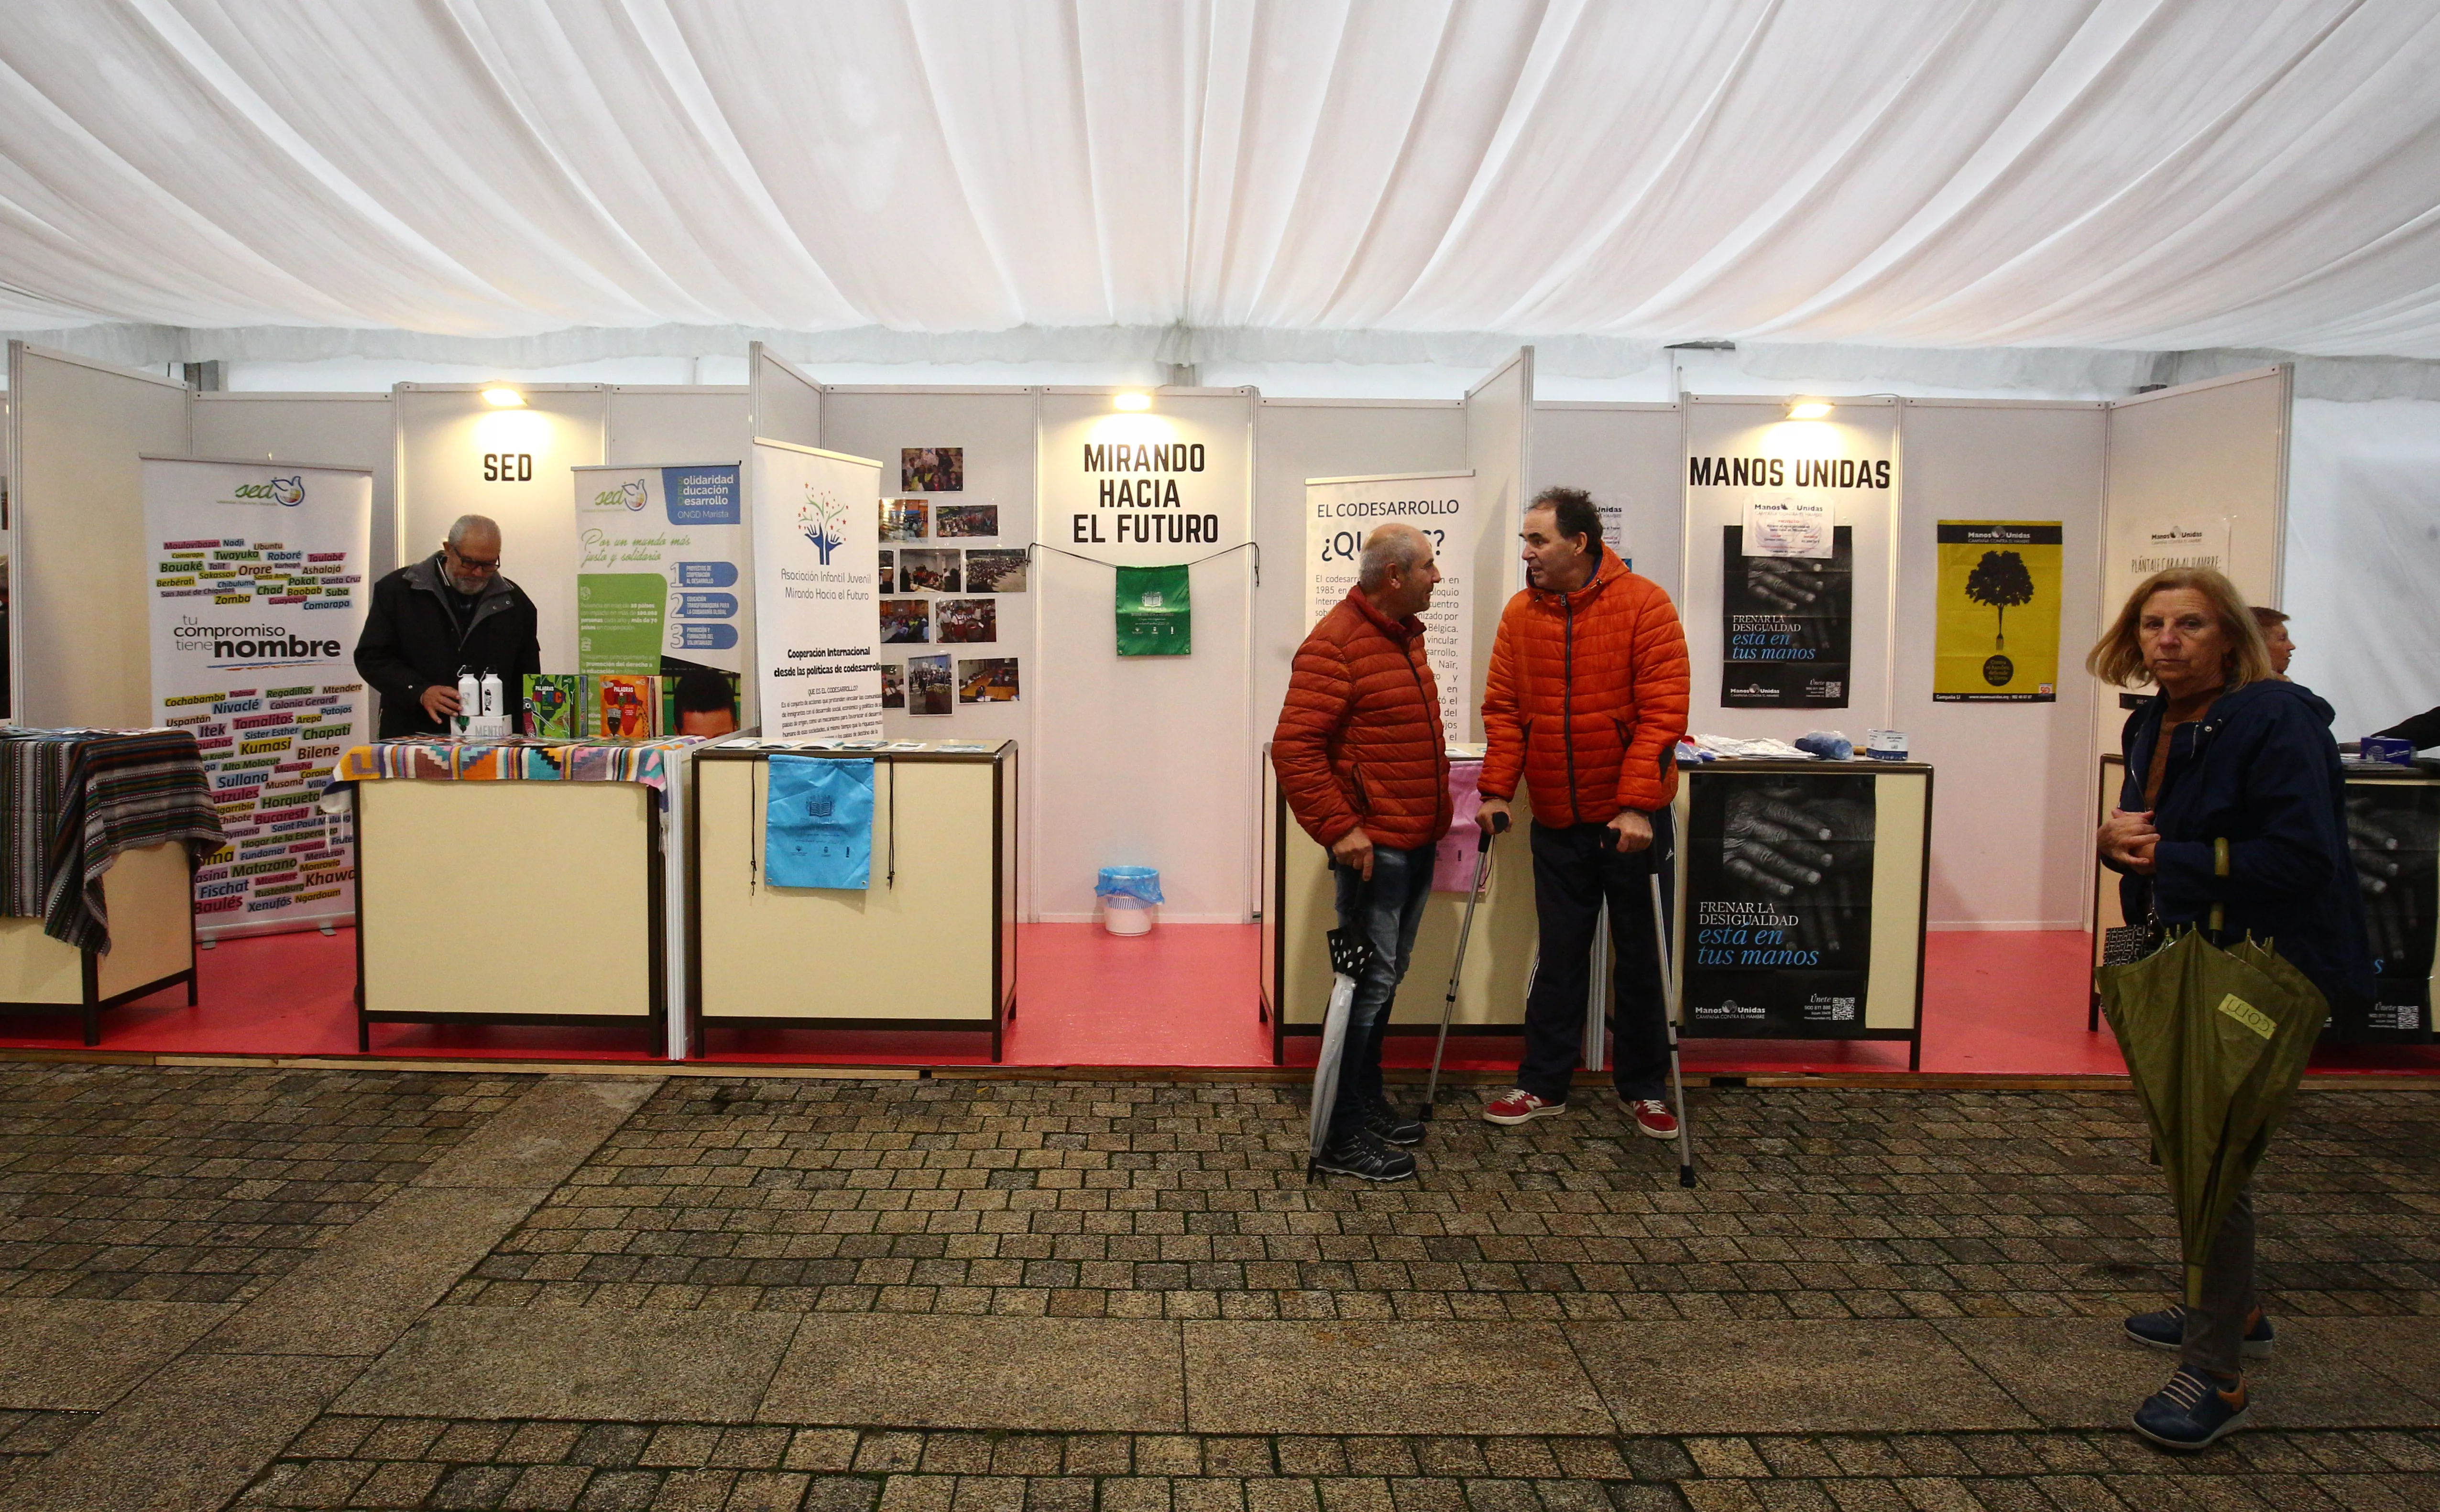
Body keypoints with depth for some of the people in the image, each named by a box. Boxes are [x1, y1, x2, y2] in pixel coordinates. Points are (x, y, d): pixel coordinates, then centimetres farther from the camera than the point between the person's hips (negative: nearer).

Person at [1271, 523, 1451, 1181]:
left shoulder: (1404, 633, 14)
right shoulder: (1336, 644, -16)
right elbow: (1294, 747, -21)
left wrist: (1439, 809, 22)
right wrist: (1339, 827, -23)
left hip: (1416, 840, 9)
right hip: (1373, 844, -9)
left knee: (1386, 978, 16)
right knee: (1369, 980, -5)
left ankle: (1369, 1105, 29)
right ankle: (1344, 1136, 5)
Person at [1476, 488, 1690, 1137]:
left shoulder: (1644, 605, -11)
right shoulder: (1520, 615, 1)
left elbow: (1663, 712, -16)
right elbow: (1503, 709, 3)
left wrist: (1637, 805, -22)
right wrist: (1497, 790, -7)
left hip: (1631, 819, -3)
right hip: (1556, 821, 3)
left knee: (1641, 956, 10)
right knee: (1560, 956, 11)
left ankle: (1644, 1089, 25)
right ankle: (1543, 1085, 22)